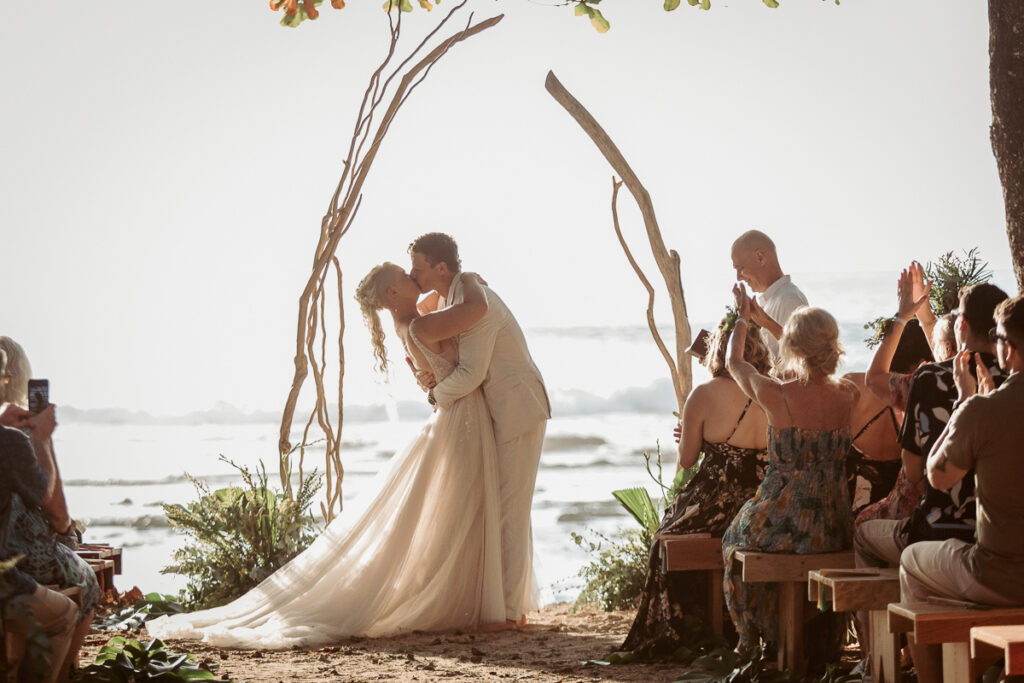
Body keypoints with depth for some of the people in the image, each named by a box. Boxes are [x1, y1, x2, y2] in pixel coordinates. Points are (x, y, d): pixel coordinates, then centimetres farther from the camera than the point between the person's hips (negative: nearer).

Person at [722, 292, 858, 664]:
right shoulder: (847, 395, -5)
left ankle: (756, 639, 43)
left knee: (737, 538, 32)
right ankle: (818, 647, 48)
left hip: (781, 519, -3)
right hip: (834, 528, 4)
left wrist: (742, 317, 26)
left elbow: (734, 361, 6)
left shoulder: (774, 395, -16)